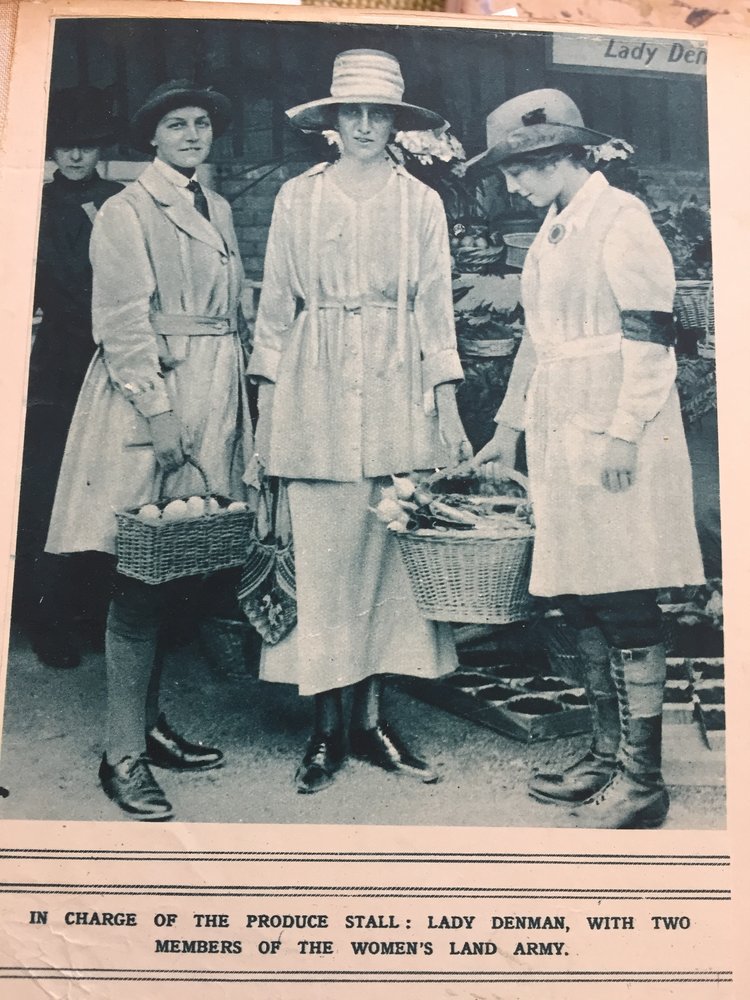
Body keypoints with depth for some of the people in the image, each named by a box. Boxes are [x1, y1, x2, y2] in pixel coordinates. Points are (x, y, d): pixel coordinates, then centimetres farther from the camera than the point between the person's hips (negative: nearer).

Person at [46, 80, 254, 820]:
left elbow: (232, 312, 15)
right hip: (148, 398, -6)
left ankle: (151, 724, 20)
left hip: (213, 397, 7)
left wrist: (229, 408, 8)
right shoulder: (126, 212, -1)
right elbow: (123, 320, -10)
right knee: (140, 579, -5)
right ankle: (123, 755, 3)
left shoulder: (217, 210, 18)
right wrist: (157, 408, -17)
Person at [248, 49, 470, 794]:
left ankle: (371, 719, 13)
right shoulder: (297, 198, 7)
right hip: (316, 396, -1)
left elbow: (436, 309, 8)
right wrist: (266, 405, 1)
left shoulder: (421, 202, 9)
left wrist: (448, 406, 2)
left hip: (398, 394, 1)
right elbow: (275, 306, 7)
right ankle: (327, 727, 9)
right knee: (320, 556, -2)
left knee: (388, 555, 2)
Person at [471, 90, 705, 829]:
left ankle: (641, 781, 5)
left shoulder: (621, 219, -7)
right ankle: (606, 757, 21)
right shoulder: (552, 231, 18)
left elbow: (649, 335, -14)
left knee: (626, 608, -5)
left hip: (614, 443, -8)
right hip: (563, 442, 8)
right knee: (580, 602, 10)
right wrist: (509, 429, 23)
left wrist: (625, 435, -19)